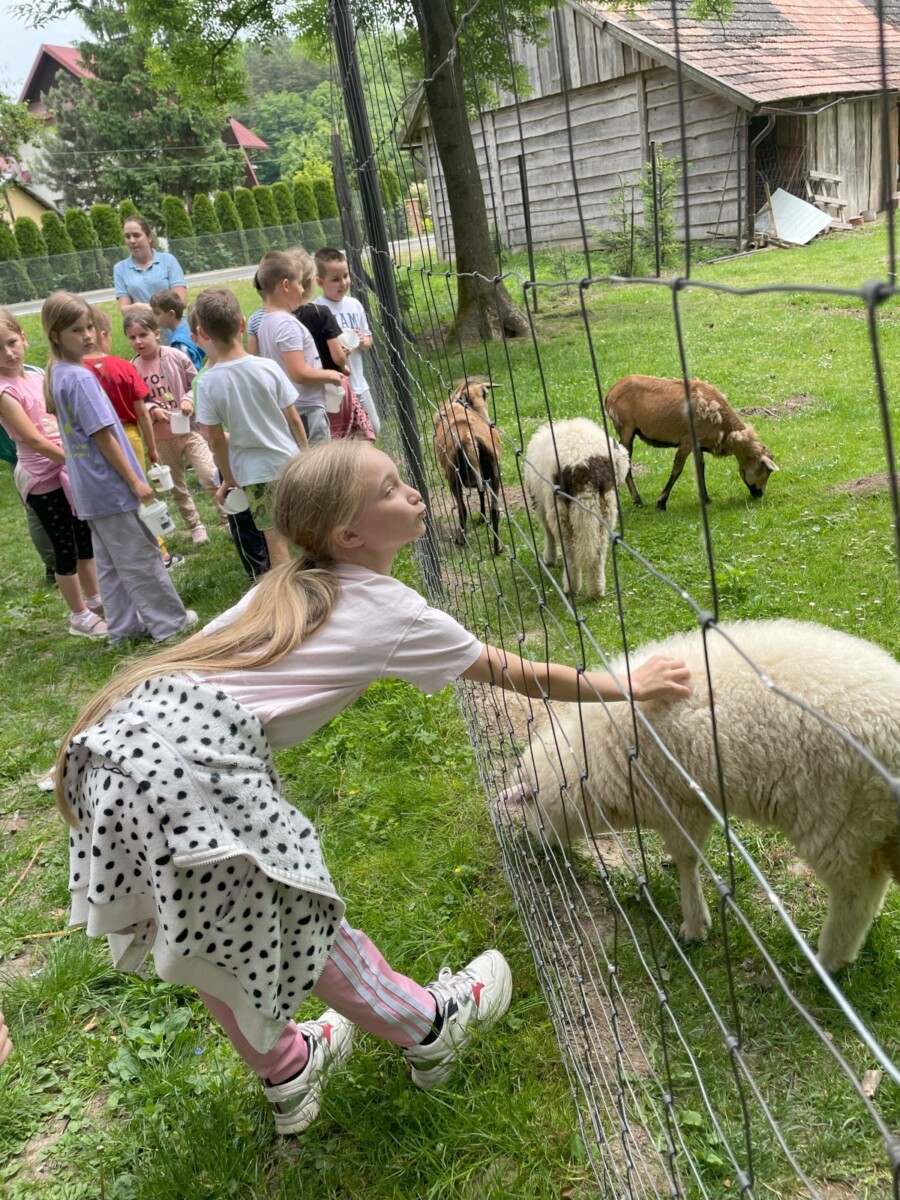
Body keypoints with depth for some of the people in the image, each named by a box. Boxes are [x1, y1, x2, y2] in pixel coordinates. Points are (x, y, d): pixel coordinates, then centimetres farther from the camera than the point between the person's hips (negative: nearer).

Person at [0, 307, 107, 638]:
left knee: (86, 539, 17)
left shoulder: (36, 377, 6)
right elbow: (33, 440, -20)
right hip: (42, 478, -7)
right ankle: (80, 617, 18)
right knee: (65, 549, 3)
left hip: (67, 469, 7)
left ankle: (95, 600, 35)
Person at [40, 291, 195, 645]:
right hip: (112, 485, -9)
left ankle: (123, 625, 24)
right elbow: (103, 436, -20)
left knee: (110, 563, 15)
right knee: (141, 558, 2)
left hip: (90, 488, 9)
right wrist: (135, 481, -15)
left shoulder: (55, 375, 9)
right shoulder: (80, 378, -20)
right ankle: (169, 621, 12)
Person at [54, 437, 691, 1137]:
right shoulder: (394, 614, -4)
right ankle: (430, 1030, 34)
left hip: (122, 735, 9)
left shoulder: (291, 584, 16)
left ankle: (286, 1074, 45)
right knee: (297, 921, 11)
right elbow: (520, 676, 2)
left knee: (216, 936, 23)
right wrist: (630, 687, 10)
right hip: (192, 759, -8)